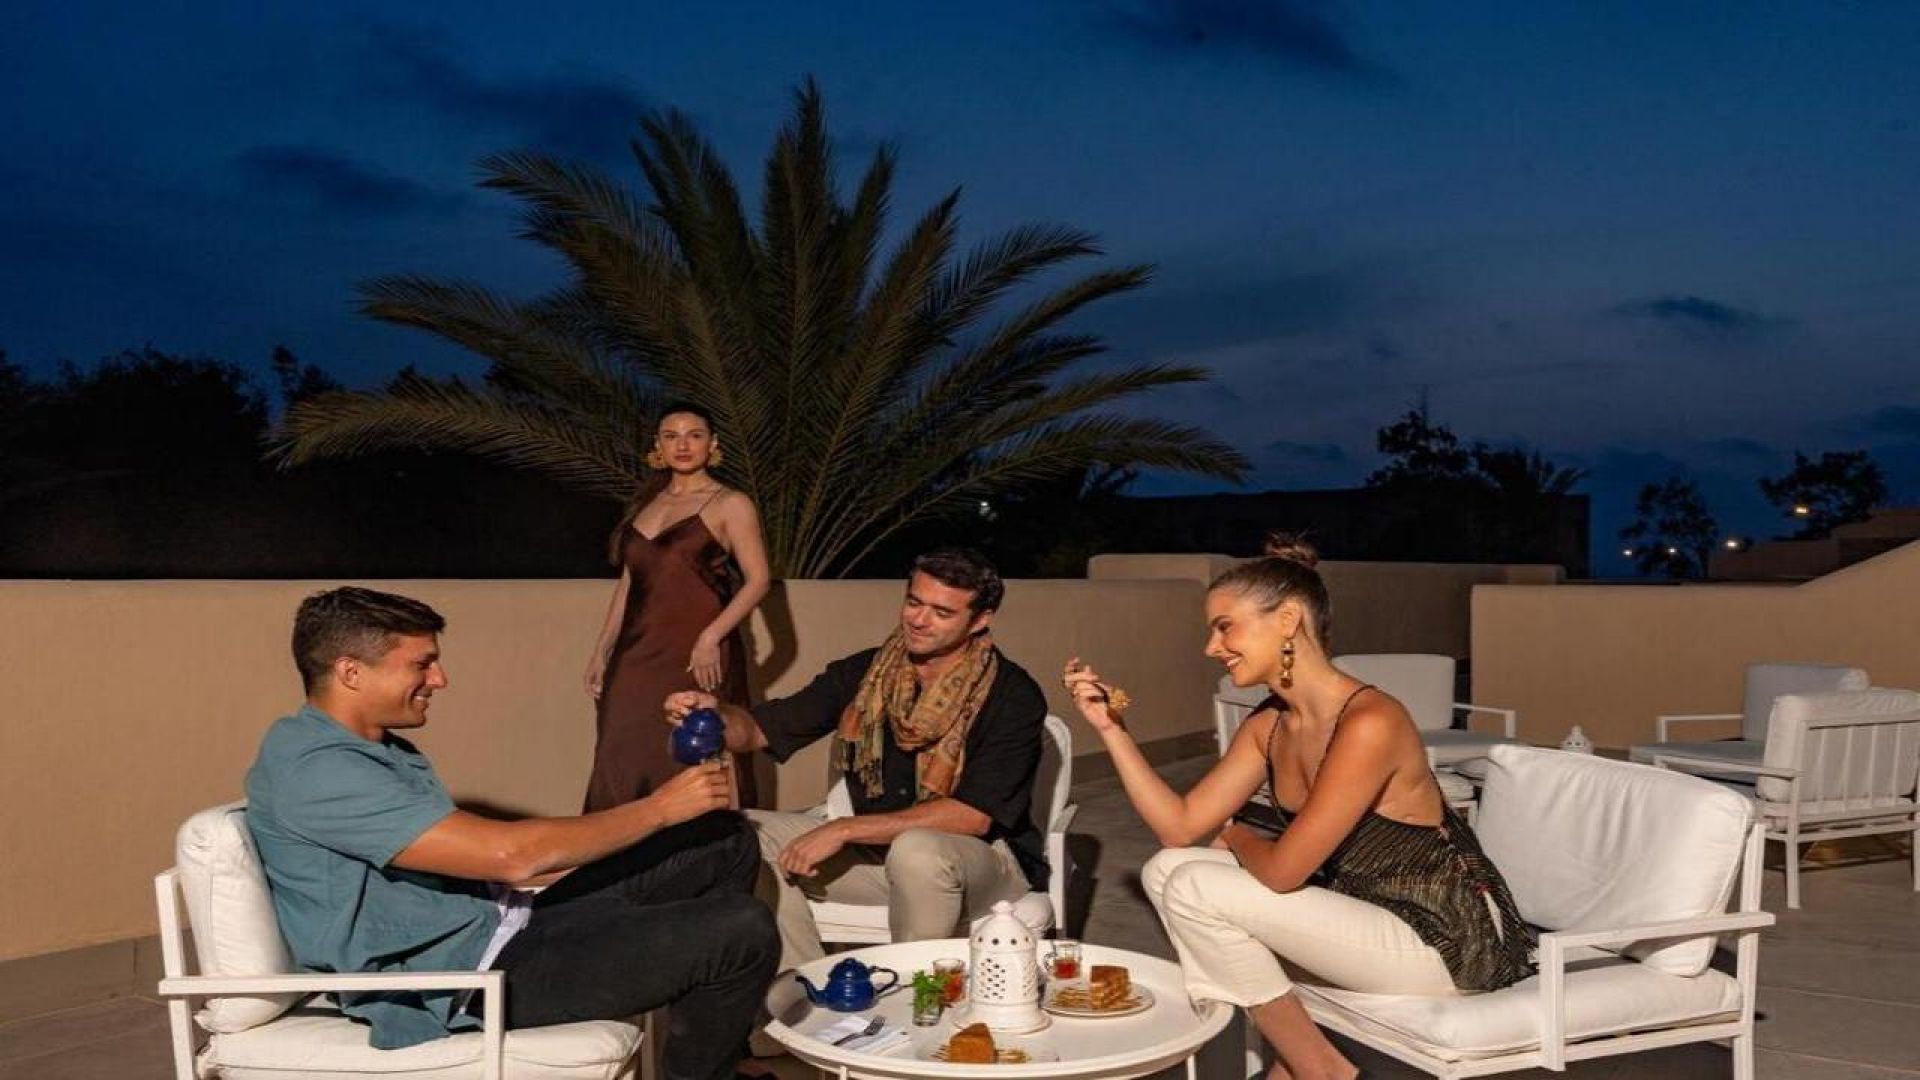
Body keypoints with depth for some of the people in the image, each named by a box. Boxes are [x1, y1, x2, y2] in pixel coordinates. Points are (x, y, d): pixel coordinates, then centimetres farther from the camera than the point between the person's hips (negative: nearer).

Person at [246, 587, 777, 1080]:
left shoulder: (376, 748, 12)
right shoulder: (315, 770, -21)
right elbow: (510, 855, -26)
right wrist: (659, 807, -16)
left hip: (499, 926, 10)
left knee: (727, 842, 6)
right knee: (743, 931, -19)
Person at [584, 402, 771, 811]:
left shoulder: (730, 504, 0)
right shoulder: (647, 504, 17)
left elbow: (758, 581, -7)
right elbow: (627, 583, 19)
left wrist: (711, 638, -18)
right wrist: (601, 652, 13)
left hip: (697, 657, -5)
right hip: (637, 656, 5)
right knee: (625, 766, 3)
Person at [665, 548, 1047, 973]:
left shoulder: (1013, 695, -15)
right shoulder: (863, 674, 0)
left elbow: (973, 816, -22)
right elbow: (761, 729, 3)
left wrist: (844, 829, -24)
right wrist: (715, 714, -22)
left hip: (983, 857, -5)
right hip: (876, 849, 5)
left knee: (917, 850, -39)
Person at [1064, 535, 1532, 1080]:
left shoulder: (1369, 723, -25)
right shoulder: (1267, 726, 2)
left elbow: (1282, 870, -25)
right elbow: (1180, 827, 2)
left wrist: (1237, 837, -3)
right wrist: (1112, 728, -4)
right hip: (1365, 910, 8)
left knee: (1195, 889, -18)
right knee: (1166, 871, 0)